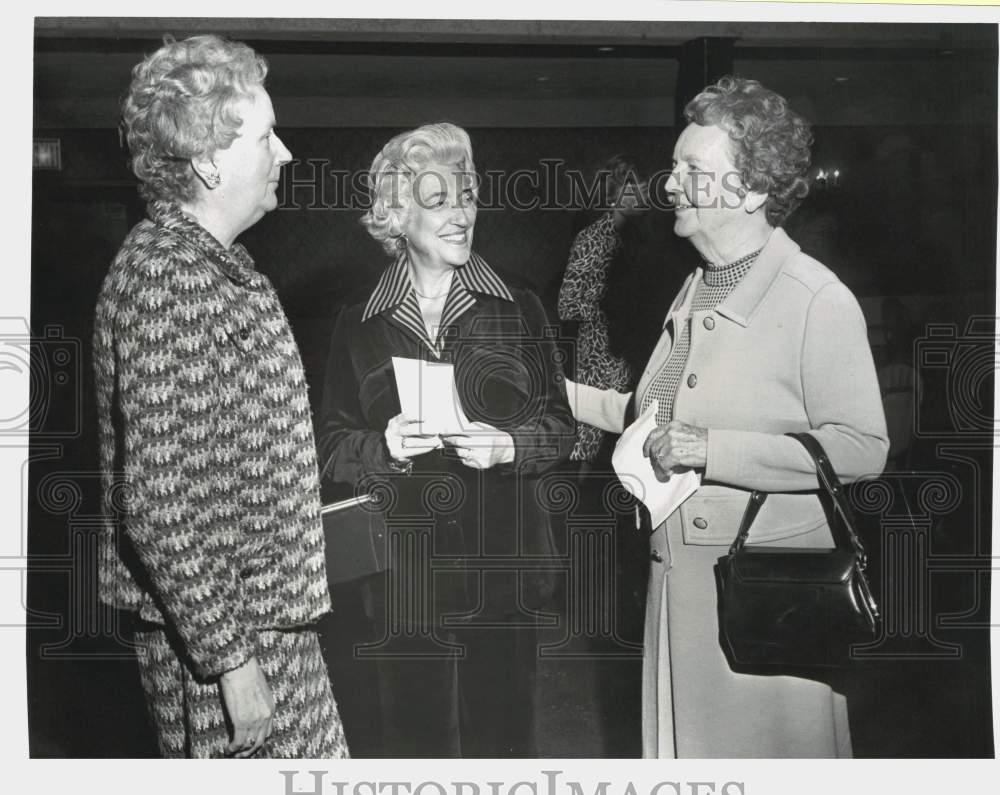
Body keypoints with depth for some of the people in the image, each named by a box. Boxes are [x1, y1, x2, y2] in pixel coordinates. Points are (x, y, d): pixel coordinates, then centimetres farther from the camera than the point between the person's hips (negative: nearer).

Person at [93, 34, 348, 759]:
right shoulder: (162, 276, -20)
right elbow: (155, 502, -24)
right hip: (217, 632, -9)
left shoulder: (224, 263, 11)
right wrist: (229, 659, -22)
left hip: (276, 614, 9)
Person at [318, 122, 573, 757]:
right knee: (416, 739, 6)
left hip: (502, 564, 0)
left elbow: (560, 426, 6)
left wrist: (508, 446, -14)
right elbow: (333, 448, 6)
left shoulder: (518, 311, 4)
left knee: (503, 738, 3)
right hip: (404, 572, 1)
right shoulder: (359, 326, 6)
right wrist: (384, 447, -14)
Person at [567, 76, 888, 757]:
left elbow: (861, 448, -19)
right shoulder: (694, 292, 13)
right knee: (684, 740, 15)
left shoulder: (820, 301, -14)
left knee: (768, 747, 3)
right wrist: (563, 395, 14)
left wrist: (713, 450, -22)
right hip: (679, 575, 8)